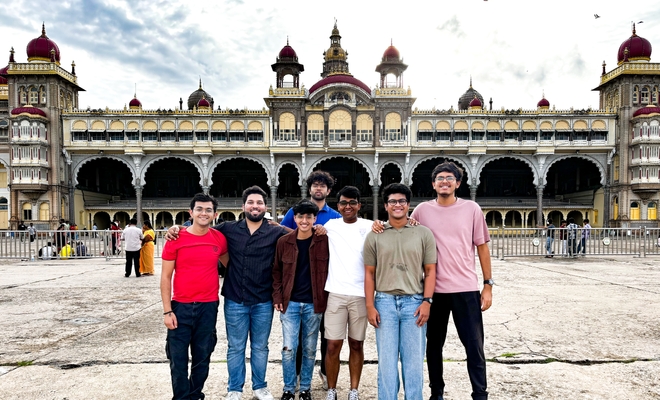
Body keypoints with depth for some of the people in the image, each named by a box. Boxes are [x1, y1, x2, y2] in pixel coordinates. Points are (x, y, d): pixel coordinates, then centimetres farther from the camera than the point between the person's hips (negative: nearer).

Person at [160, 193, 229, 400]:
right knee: (178, 359, 6)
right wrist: (167, 310, -8)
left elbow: (227, 263, 19)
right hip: (181, 307, -2)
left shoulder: (219, 239, 0)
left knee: (202, 358, 13)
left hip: (209, 307, 2)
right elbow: (166, 277, -3)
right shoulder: (176, 239, -6)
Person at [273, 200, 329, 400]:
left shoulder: (324, 240, -5)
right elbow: (276, 271, 5)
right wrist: (277, 297, -2)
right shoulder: (284, 241, -3)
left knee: (310, 349, 11)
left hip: (314, 303, 0)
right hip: (290, 303, 0)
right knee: (289, 348, 2)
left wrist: (326, 298, -4)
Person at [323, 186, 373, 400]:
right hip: (336, 293, 1)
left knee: (356, 344, 10)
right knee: (333, 345, 2)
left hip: (361, 294, -1)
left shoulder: (368, 226, 2)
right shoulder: (331, 225, 8)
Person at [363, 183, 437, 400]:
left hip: (414, 302, 0)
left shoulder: (424, 233, 4)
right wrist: (370, 306, -1)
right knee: (386, 360, 8)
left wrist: (427, 301, -5)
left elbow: (430, 271, 4)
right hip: (385, 302, 1)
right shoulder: (374, 236, 5)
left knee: (414, 360, 7)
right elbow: (369, 274, 5)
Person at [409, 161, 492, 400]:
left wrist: (488, 285, 0)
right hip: (433, 289, 1)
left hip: (466, 289, -1)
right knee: (434, 345, 13)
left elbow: (482, 247, 3)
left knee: (474, 345, 5)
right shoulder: (422, 210, 1)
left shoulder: (472, 209, 0)